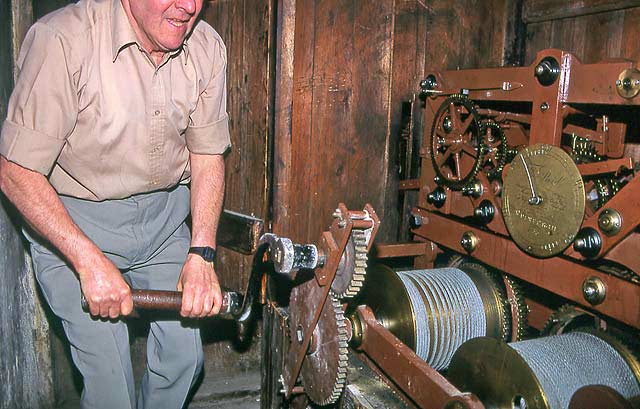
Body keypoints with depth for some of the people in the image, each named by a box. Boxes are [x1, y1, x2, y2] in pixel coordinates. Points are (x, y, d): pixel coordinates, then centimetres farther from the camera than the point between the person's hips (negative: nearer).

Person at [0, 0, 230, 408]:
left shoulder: (207, 47, -9)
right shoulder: (62, 39, -24)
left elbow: (208, 156, -1)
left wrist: (201, 254, -11)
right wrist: (89, 262, -25)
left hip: (165, 213, 4)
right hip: (70, 221, -4)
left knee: (184, 357, 9)